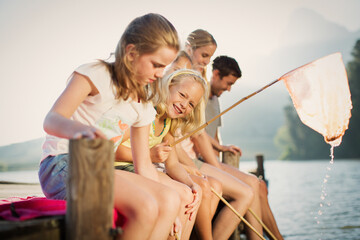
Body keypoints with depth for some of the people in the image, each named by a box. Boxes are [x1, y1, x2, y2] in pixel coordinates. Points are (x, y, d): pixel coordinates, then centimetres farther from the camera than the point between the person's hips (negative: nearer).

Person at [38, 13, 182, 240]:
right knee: (144, 205, -28)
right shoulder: (96, 74, -8)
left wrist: (166, 210, 6)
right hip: (62, 166, -7)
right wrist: (79, 129, -46)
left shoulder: (143, 104, 13)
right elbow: (52, 120, -22)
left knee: (171, 198, -13)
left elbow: (144, 164, 15)